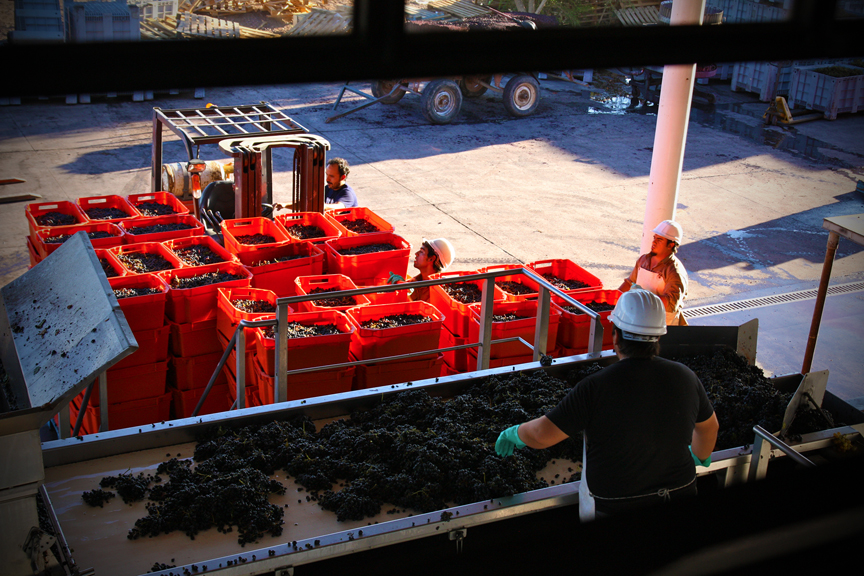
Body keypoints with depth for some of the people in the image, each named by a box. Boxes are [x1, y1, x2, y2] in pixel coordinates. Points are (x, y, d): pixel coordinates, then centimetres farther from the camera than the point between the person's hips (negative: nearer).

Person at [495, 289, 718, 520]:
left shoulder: (596, 387, -20)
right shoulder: (685, 377, -6)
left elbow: (541, 435, -17)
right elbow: (709, 426, 13)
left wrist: (514, 433, 7)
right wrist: (700, 459, 35)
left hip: (614, 508, -4)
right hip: (678, 497, 4)